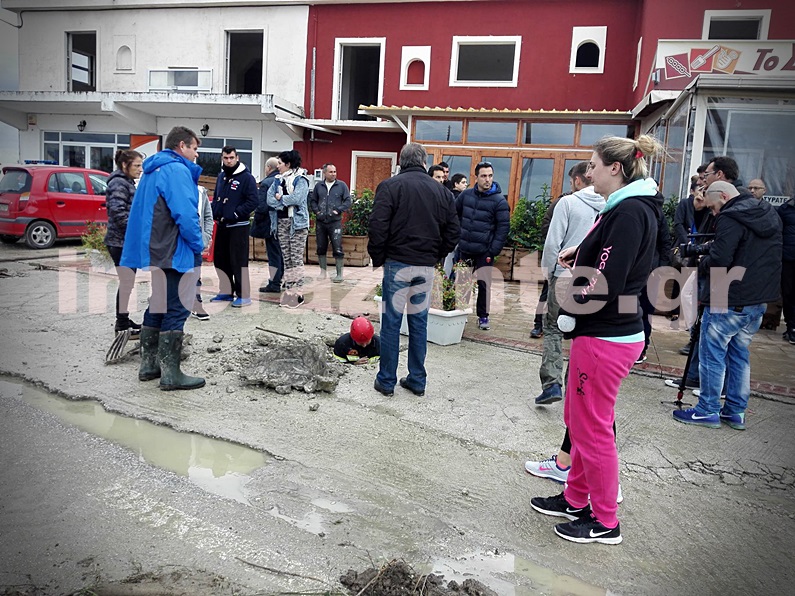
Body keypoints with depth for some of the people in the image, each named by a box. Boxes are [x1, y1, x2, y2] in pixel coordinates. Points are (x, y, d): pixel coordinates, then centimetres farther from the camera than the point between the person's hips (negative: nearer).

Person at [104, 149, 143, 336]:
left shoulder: (128, 183, 18)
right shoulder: (119, 184, -13)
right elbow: (118, 212, -23)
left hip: (126, 241, 10)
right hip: (121, 241, -10)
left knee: (127, 282, 15)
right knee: (127, 282, -6)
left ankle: (123, 320, 25)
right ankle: (122, 324, 1)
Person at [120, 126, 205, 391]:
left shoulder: (152, 170, 19)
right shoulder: (177, 169, -13)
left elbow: (143, 212, 23)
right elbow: (186, 214, -23)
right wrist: (198, 245, -11)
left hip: (151, 252, 10)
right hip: (174, 254, -10)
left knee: (156, 307, 17)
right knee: (176, 310, -5)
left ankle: (149, 365, 25)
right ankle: (170, 373, -1)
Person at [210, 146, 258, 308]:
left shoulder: (246, 177, -8)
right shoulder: (221, 176, 14)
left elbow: (253, 201, -16)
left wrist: (235, 214, -17)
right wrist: (215, 212, 4)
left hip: (238, 226, -8)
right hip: (222, 225, 8)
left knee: (239, 261, -7)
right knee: (220, 259, 12)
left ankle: (244, 295, 0)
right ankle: (226, 292, 23)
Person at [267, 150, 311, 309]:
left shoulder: (300, 179, -5)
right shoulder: (278, 180, 14)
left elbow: (297, 198, -20)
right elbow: (269, 199, 4)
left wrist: (281, 198, -6)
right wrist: (286, 203, -9)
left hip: (297, 222, -6)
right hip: (282, 221, 6)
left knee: (296, 257, -7)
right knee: (286, 257, 8)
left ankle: (298, 292, -3)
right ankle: (289, 290, 13)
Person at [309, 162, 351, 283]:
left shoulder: (342, 185, 3)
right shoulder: (318, 186, 10)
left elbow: (348, 201, 0)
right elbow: (312, 201, 16)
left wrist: (338, 210, -11)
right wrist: (316, 210, 0)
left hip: (335, 222, -3)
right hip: (320, 222, 3)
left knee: (337, 249, -7)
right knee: (321, 248, 10)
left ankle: (339, 274, 1)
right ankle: (323, 272, 23)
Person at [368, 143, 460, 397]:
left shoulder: (390, 186, -6)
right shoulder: (441, 191, 7)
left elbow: (378, 228, -11)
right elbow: (453, 232, 8)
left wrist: (377, 259, 1)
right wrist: (435, 257, 15)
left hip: (398, 262, -3)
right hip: (426, 266, 4)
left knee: (391, 322, 4)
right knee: (419, 322, 12)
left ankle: (386, 380, 12)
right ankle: (417, 380, 20)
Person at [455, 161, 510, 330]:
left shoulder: (499, 201, -8)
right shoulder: (466, 195, 4)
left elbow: (503, 227, -9)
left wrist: (493, 251, -13)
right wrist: (458, 236, 11)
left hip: (484, 251, -4)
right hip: (465, 248, 4)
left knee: (483, 283, -1)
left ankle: (483, 316, 13)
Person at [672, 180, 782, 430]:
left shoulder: (730, 219, -15)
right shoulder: (770, 215, 14)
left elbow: (719, 261, -22)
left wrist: (702, 263, -1)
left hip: (728, 301, -9)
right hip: (759, 300, 9)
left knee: (712, 354, 2)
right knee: (739, 355, 16)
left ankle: (707, 411, 9)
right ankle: (736, 412, 22)